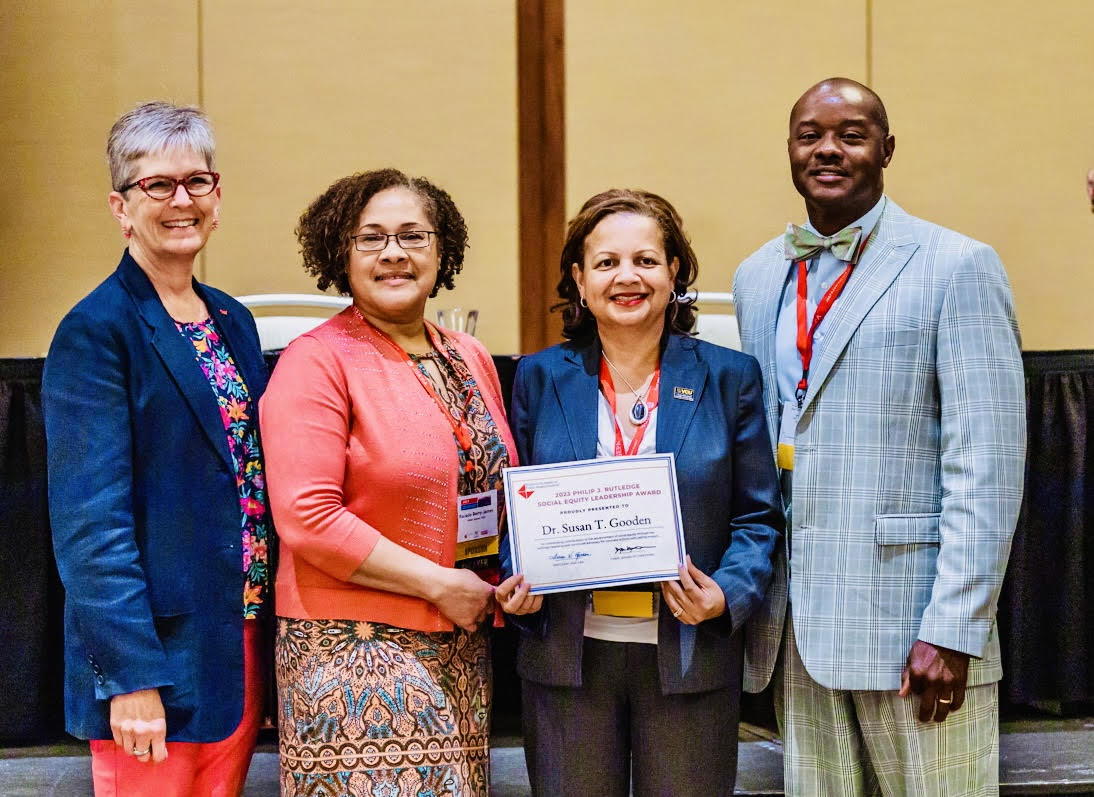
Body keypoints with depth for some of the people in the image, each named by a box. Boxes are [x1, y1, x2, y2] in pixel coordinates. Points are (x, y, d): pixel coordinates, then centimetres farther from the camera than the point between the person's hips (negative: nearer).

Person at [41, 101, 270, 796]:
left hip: (243, 645, 7)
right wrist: (131, 679, -19)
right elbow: (89, 520, -15)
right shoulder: (95, 332, -10)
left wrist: (265, 623, 7)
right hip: (154, 652, -7)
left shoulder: (234, 320, 12)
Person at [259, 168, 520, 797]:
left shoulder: (471, 359, 12)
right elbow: (307, 519, -17)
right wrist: (439, 583, -15)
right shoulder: (317, 362, -8)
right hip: (355, 647, -6)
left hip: (462, 648, 6)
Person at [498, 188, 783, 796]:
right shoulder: (541, 378, 6)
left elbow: (759, 517, 3)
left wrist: (727, 595, -14)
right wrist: (517, 585, -8)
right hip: (569, 655, 1)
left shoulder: (729, 378, 2)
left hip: (688, 656, -1)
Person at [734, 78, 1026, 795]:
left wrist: (952, 629, -15)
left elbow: (986, 464, -10)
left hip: (910, 623, -5)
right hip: (794, 625, 5)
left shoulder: (957, 266, -4)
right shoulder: (757, 278, 14)